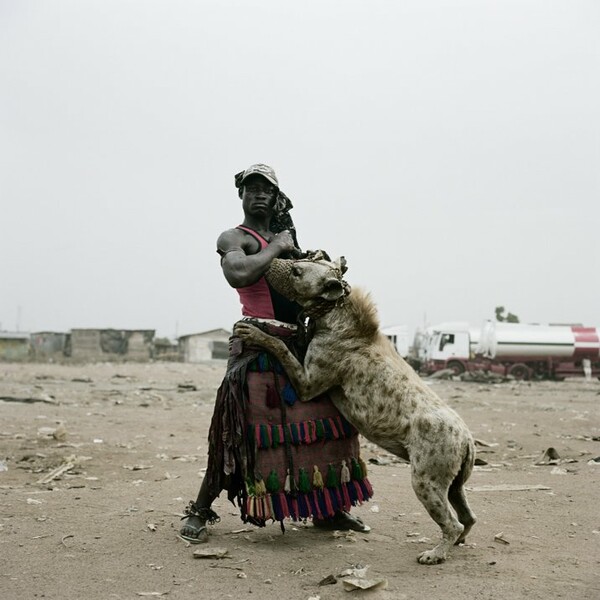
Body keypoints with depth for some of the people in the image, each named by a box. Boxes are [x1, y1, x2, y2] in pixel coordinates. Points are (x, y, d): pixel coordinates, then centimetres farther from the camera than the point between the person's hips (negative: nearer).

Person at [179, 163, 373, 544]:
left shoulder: (284, 237, 22)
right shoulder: (233, 238, 0)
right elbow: (238, 275, -23)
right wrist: (276, 247, -11)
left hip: (299, 342, 8)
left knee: (326, 419, 8)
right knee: (241, 430, -10)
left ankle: (328, 509, 21)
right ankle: (201, 511, 4)